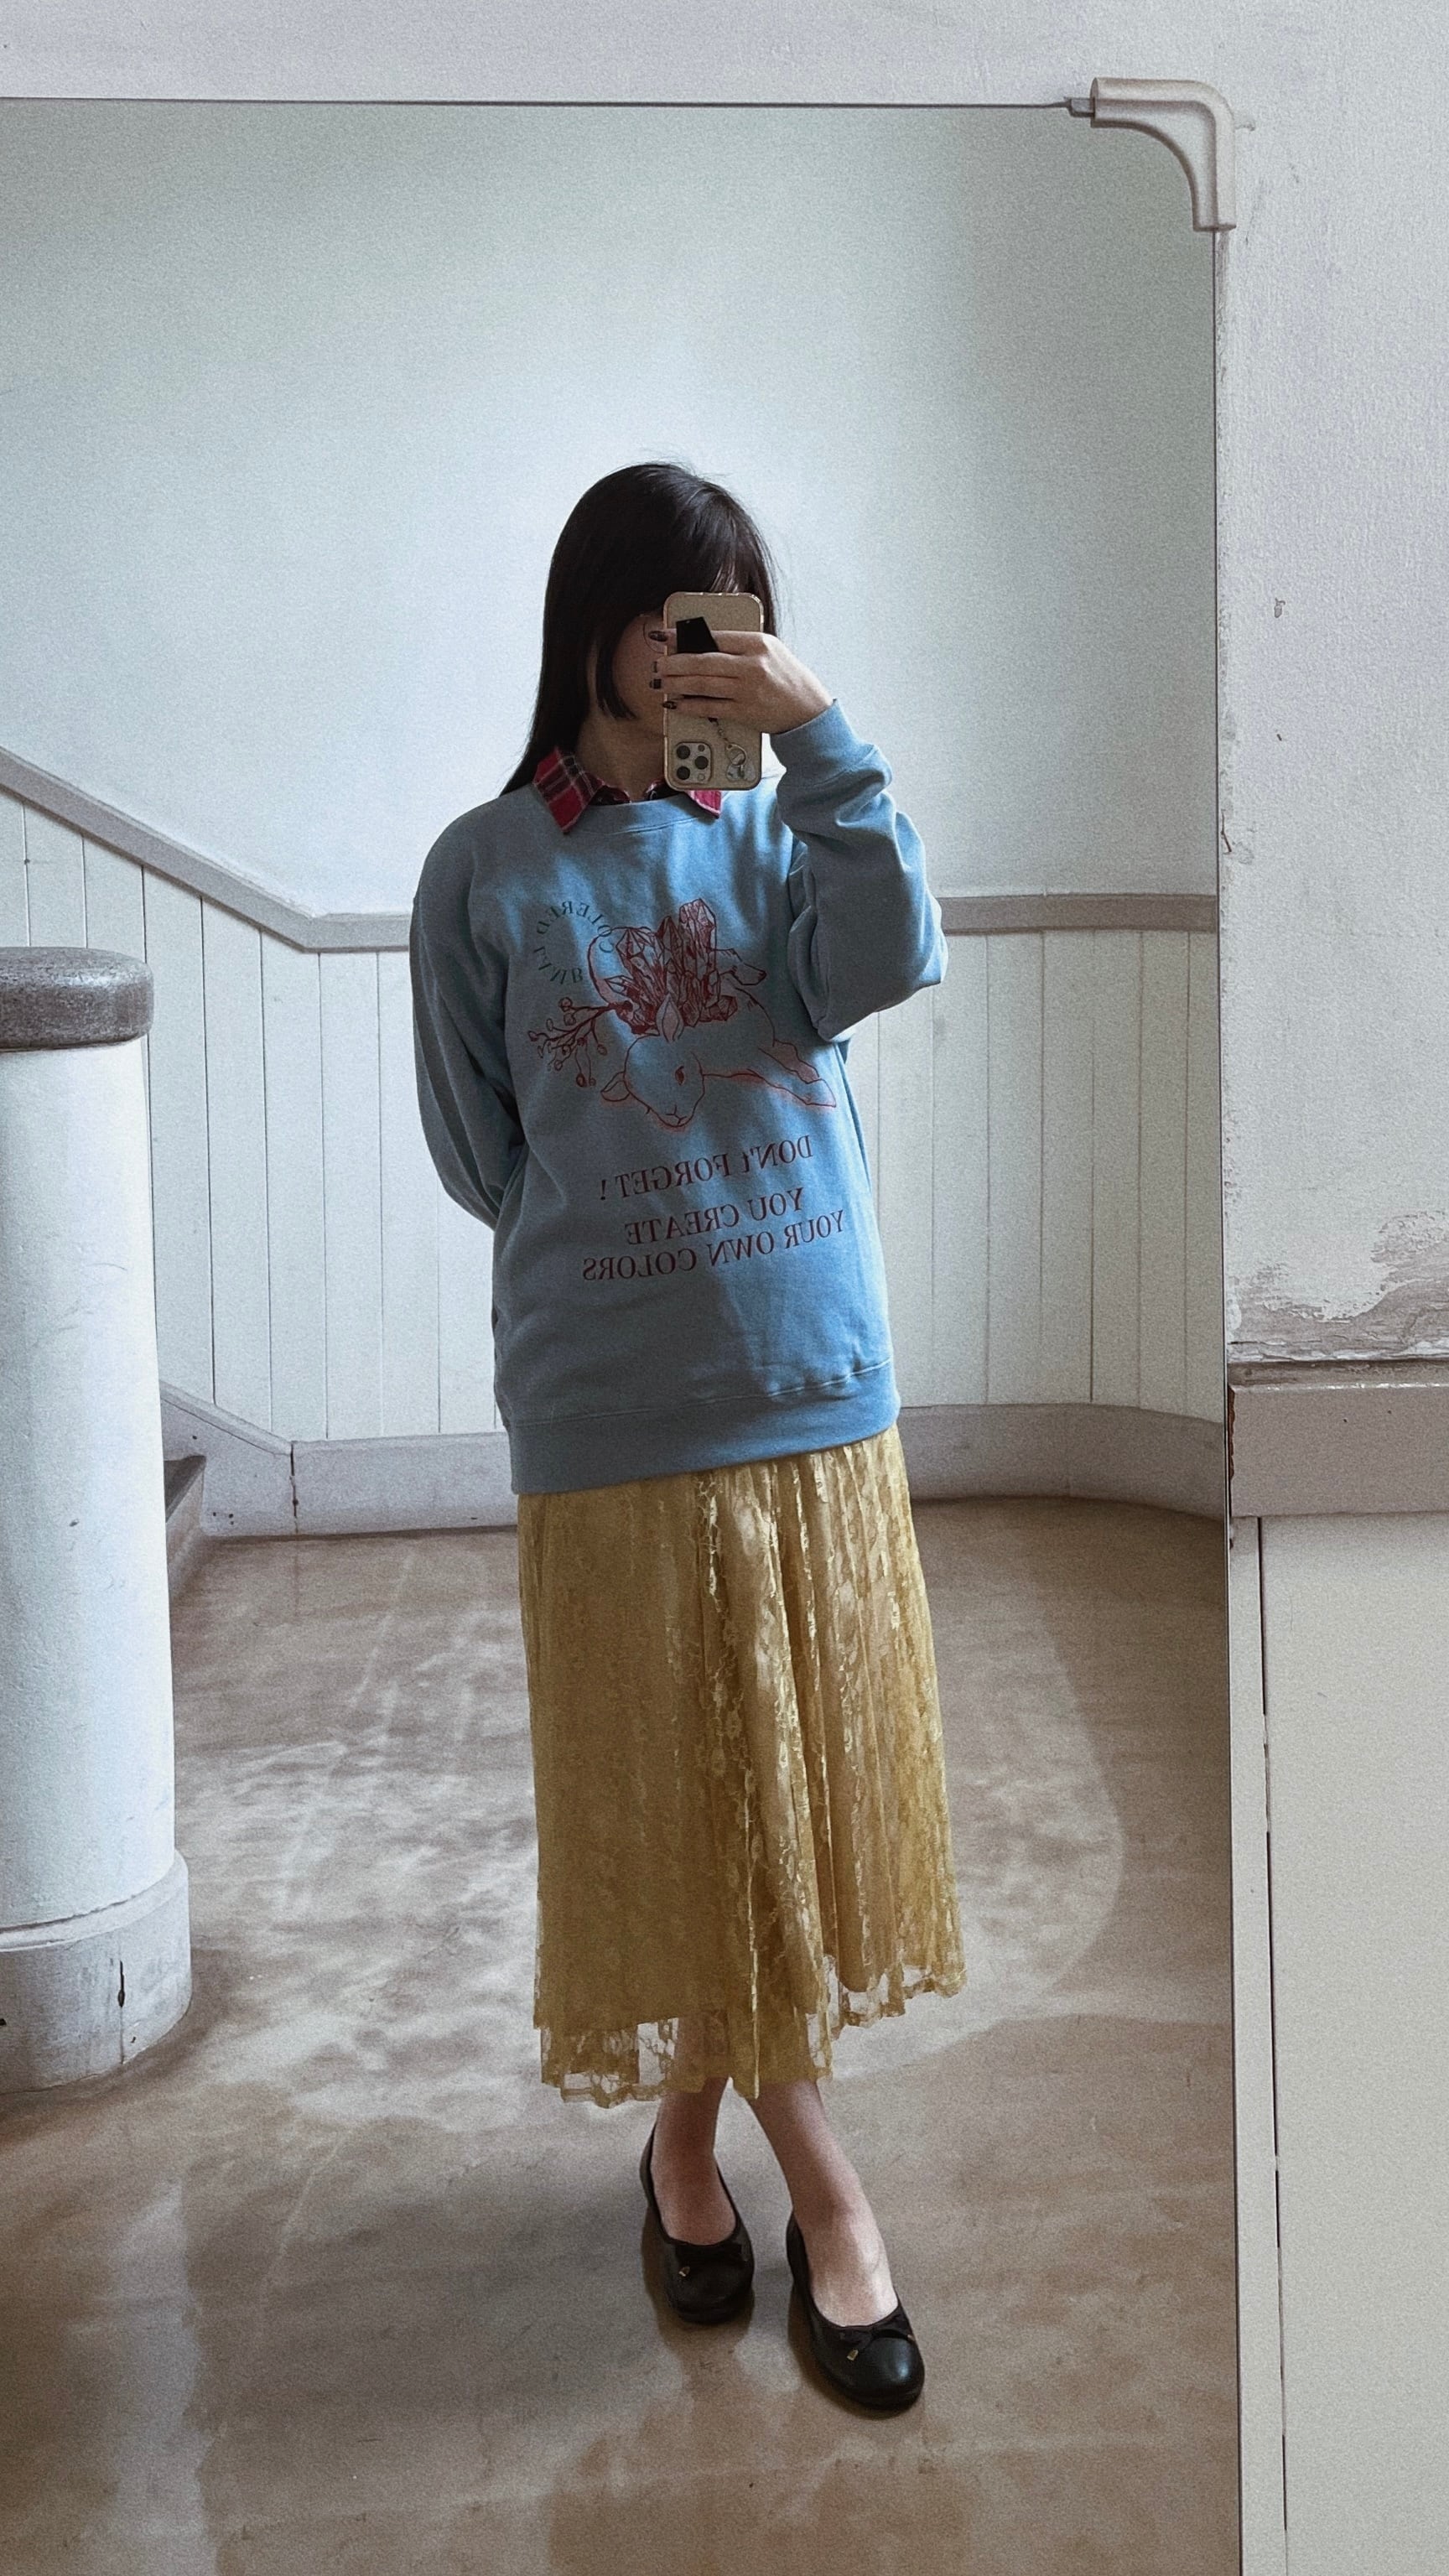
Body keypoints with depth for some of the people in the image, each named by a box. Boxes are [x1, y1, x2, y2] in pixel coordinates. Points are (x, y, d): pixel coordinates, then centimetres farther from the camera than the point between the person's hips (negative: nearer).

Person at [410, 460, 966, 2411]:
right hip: (612, 1417, -2)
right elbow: (479, 1154, 4)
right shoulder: (489, 873, -2)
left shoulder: (775, 833, 4)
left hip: (816, 1391, 3)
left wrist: (827, 738, -20)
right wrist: (621, 1255, 5)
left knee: (787, 1789, 11)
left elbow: (890, 962, -16)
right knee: (675, 1805, 4)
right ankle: (821, 2176, 21)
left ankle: (692, 2130, 32)